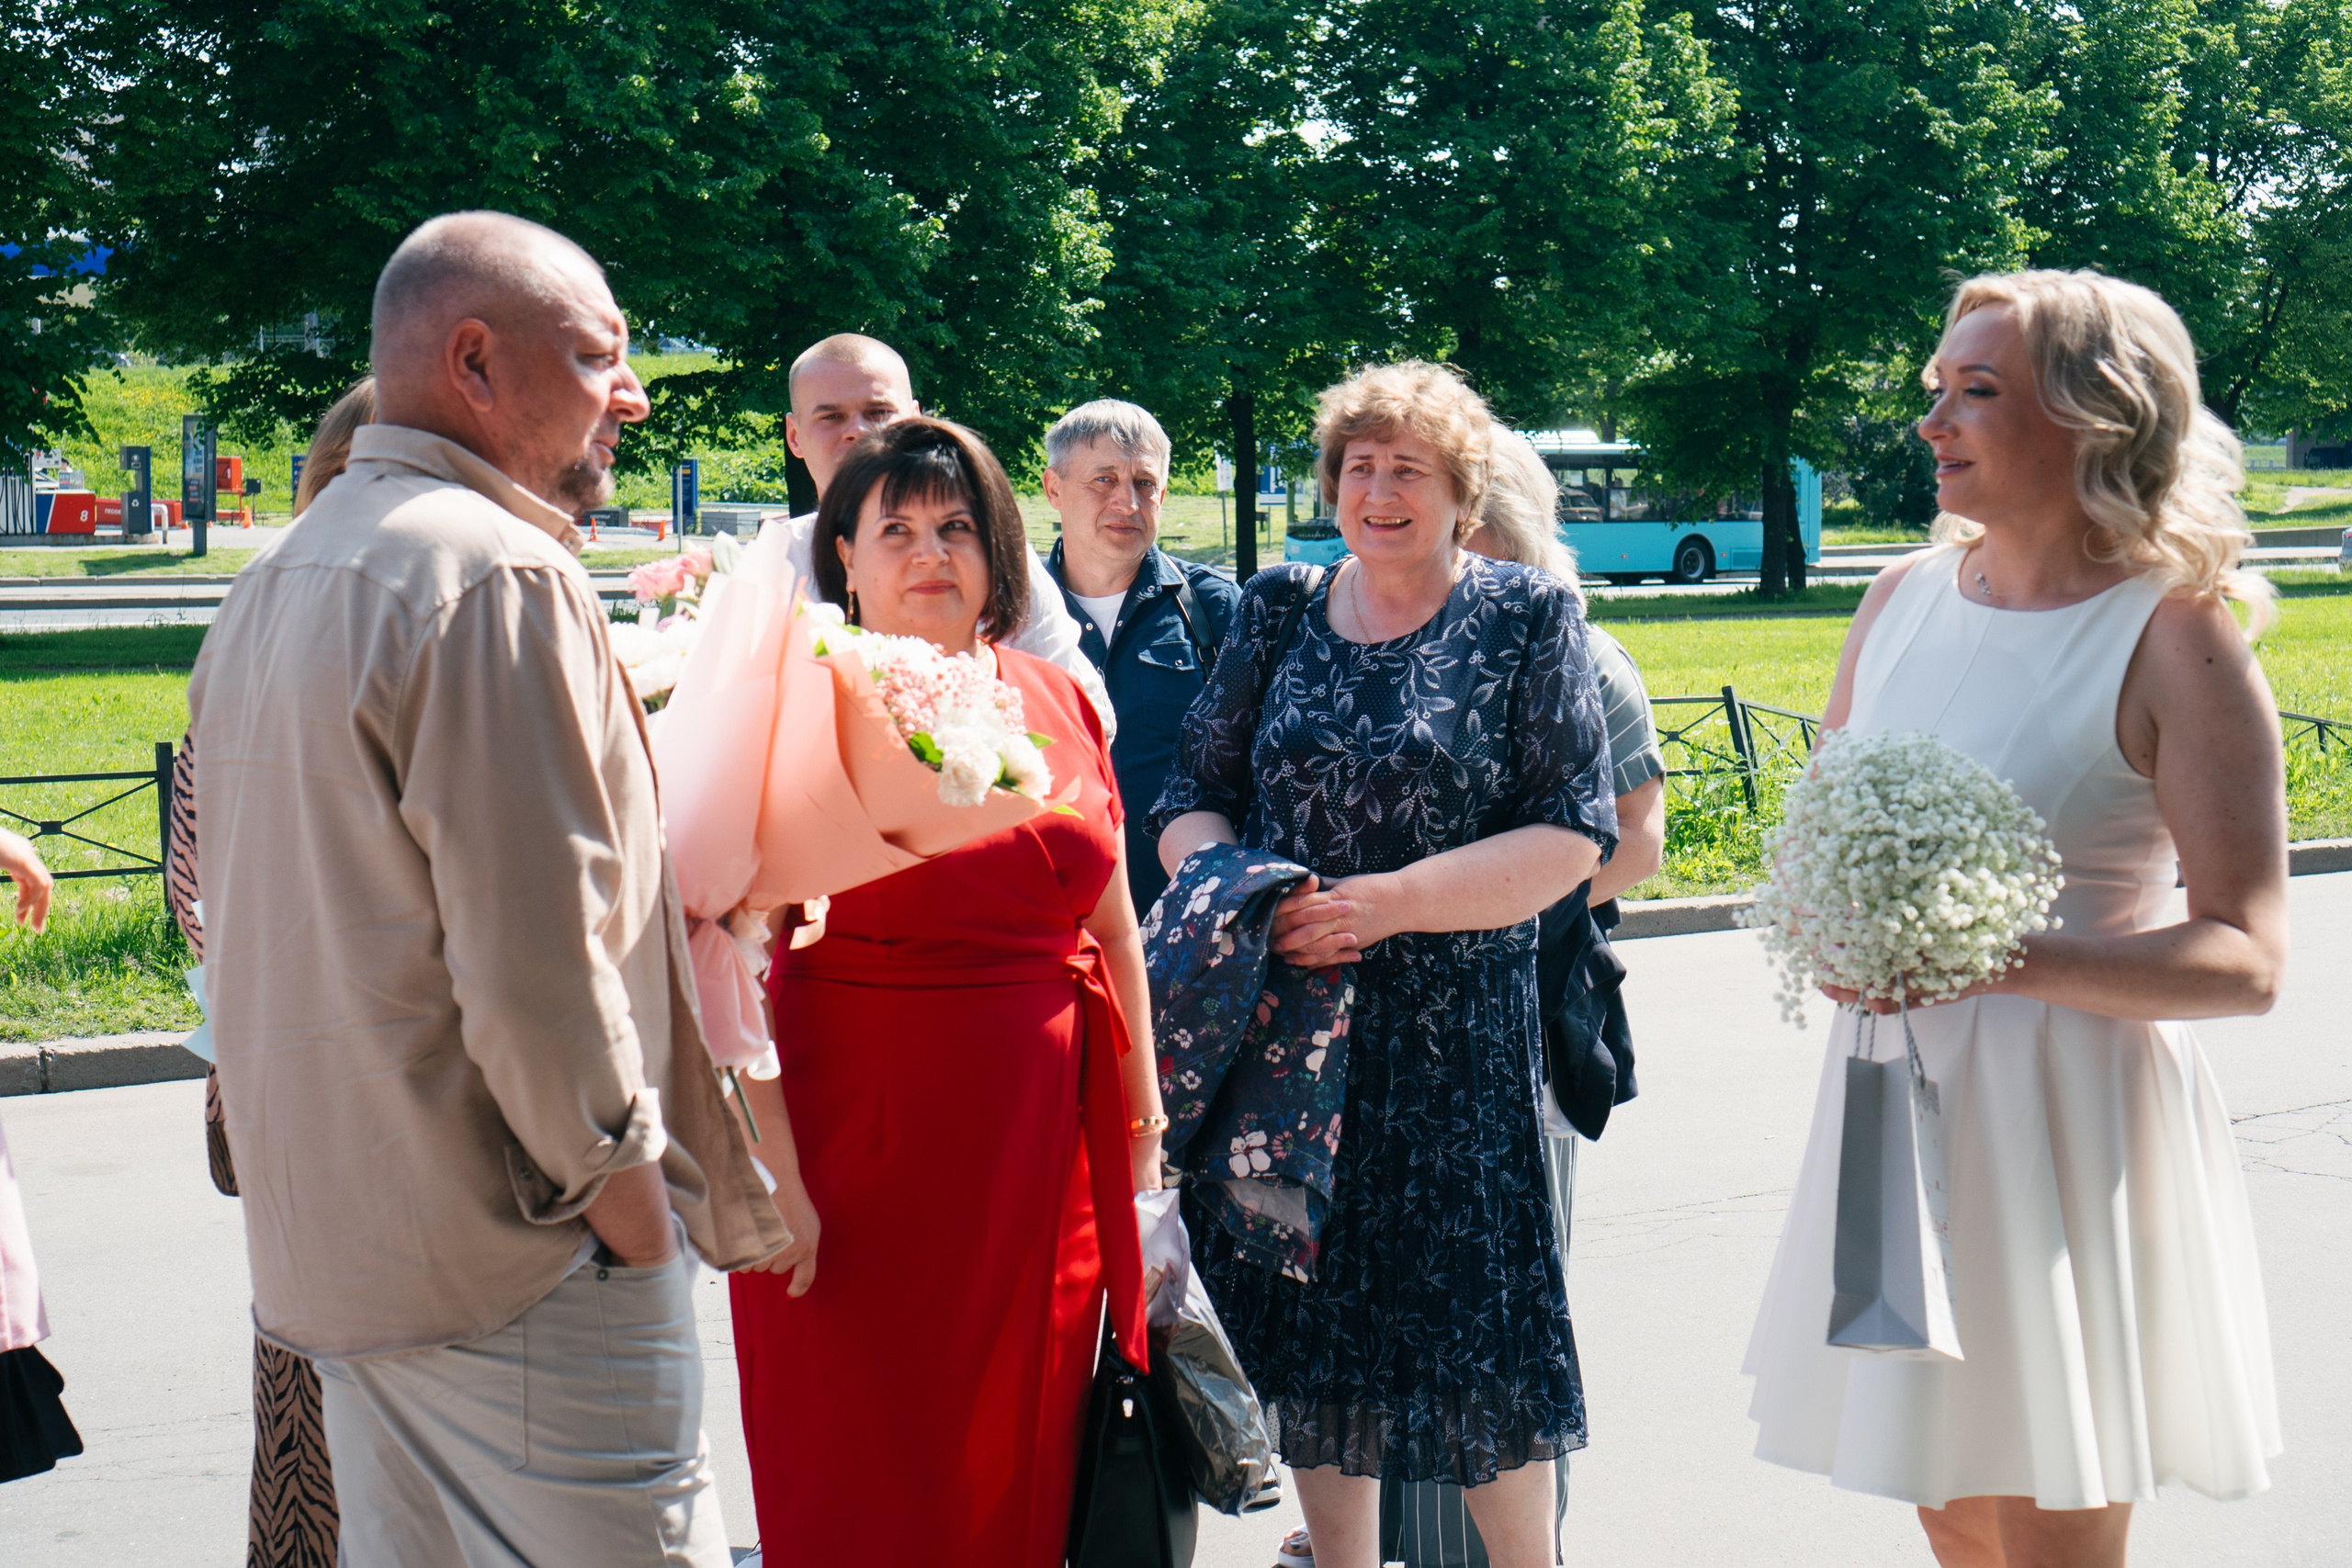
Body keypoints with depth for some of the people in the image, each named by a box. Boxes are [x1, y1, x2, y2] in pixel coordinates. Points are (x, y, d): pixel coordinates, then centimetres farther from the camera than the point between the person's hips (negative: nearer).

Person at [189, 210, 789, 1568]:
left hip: (326, 1240, 10)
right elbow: (536, 958, -22)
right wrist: (625, 1186, -11)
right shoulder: (497, 574, -16)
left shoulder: (271, 590, 16)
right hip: (517, 1264, -10)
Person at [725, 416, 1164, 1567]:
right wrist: (771, 1173, -18)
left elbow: (1113, 926, 14)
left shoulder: (1058, 704, 8)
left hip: (1046, 1156, 5)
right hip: (862, 1158, -5)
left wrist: (1144, 1127, 12)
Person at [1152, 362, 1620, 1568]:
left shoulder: (1527, 619, 0)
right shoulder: (1278, 612, 10)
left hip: (1458, 1045, -3)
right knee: (1312, 1329, 7)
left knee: (1474, 1332, -1)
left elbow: (1572, 835, -7)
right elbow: (1193, 793, 12)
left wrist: (1386, 902, -16)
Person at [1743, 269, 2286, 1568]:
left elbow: (2244, 958, -14)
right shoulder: (1903, 597, 7)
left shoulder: (2175, 635, -11)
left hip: (2067, 1114, -5)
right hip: (1899, 1096, 6)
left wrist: (2007, 959, -27)